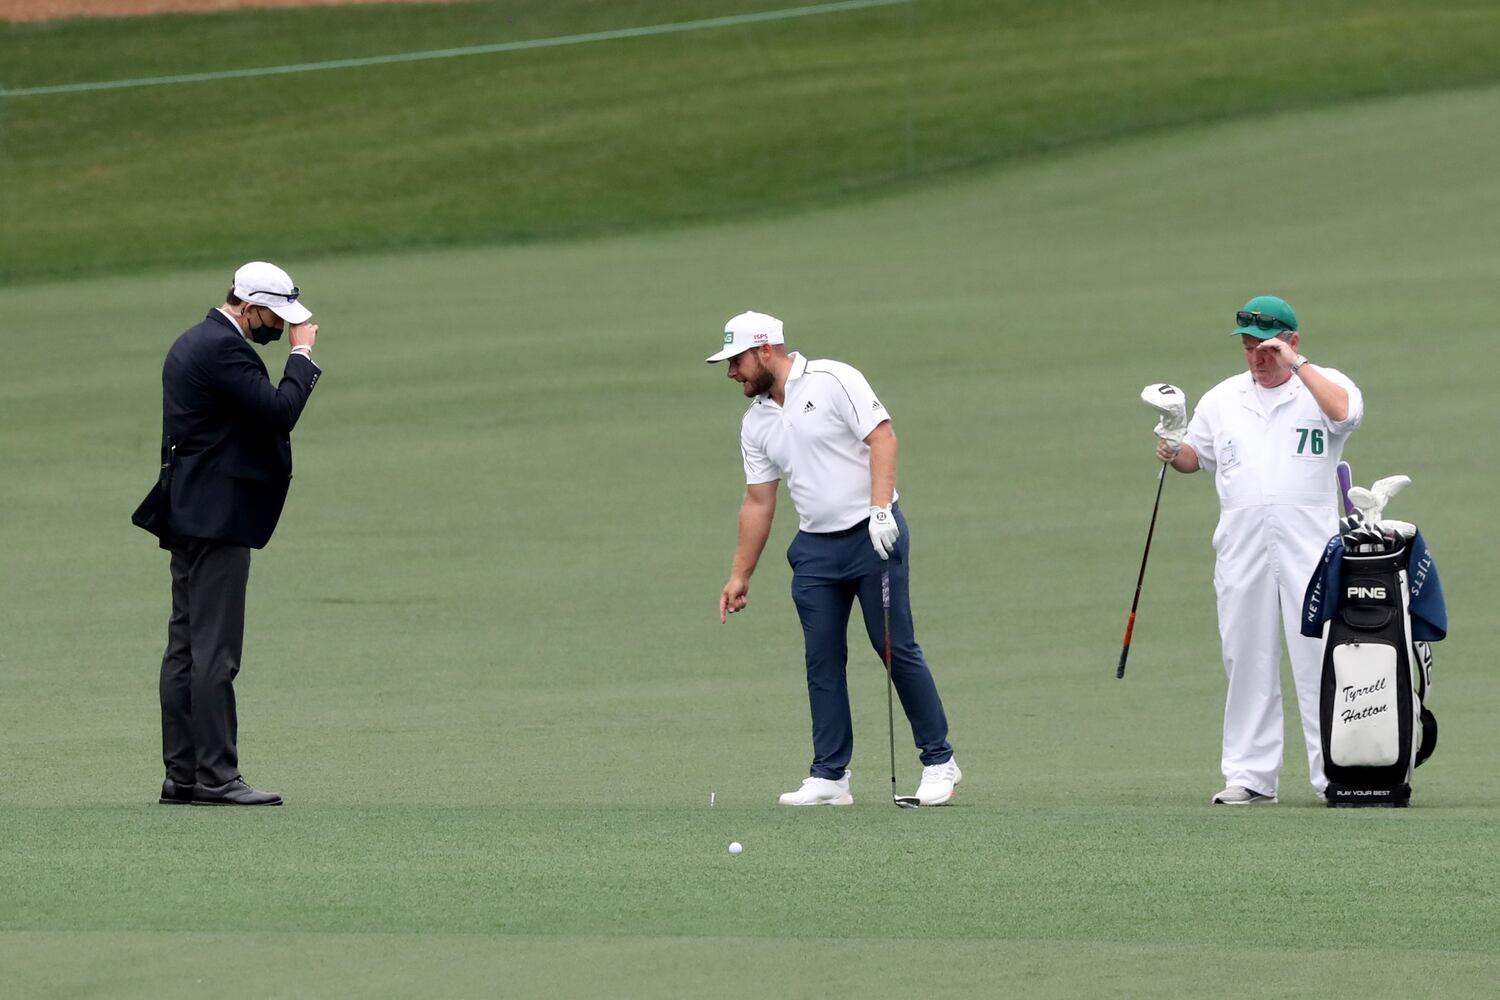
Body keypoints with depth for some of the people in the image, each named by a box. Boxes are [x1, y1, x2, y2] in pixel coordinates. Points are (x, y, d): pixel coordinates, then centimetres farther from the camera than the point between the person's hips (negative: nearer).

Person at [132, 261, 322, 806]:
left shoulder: (193, 342, 17)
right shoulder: (223, 348, -16)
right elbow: (279, 411, -20)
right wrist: (301, 353, -10)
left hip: (190, 515, 11)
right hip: (218, 517, -11)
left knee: (186, 648, 9)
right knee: (214, 652, -9)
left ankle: (182, 775, 11)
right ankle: (215, 776, -10)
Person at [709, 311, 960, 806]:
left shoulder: (833, 381, -8)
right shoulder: (756, 422, 11)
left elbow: (882, 438, -14)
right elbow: (758, 501, 16)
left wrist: (881, 509, -23)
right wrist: (740, 576, 15)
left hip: (872, 534, -6)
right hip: (815, 548, 6)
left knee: (896, 648, -5)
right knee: (822, 661, 1)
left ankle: (939, 761, 4)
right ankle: (829, 776, 4)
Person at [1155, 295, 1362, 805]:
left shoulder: (1322, 384, 2)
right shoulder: (1222, 398, 16)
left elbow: (1345, 412, -20)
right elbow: (1198, 456, 23)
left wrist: (1296, 363, -17)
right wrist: (1174, 451, 1)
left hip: (1309, 542, -4)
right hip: (1241, 544, 4)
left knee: (1320, 657, -8)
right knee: (1247, 658, 4)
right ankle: (1250, 775, 9)